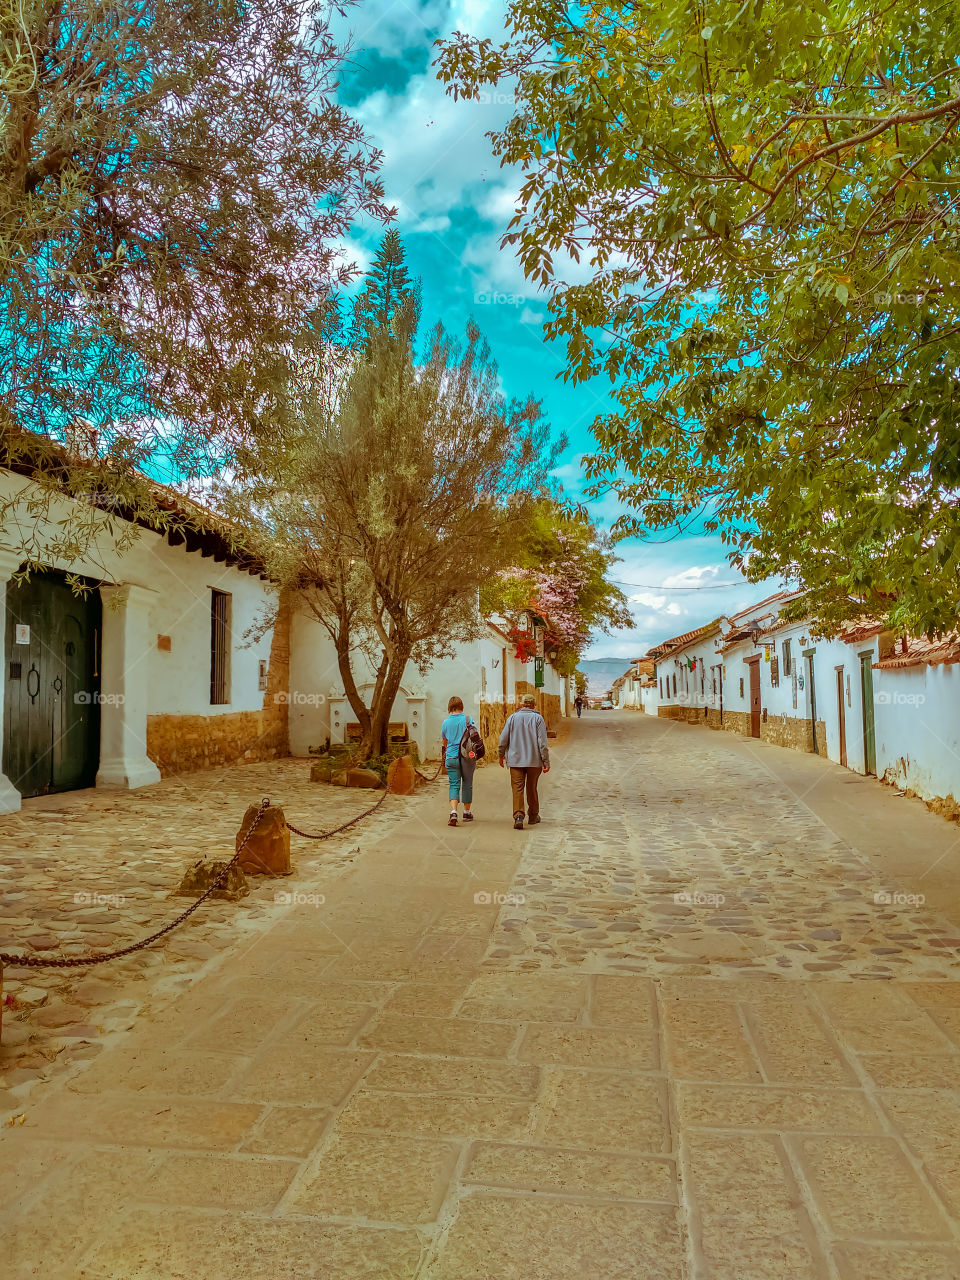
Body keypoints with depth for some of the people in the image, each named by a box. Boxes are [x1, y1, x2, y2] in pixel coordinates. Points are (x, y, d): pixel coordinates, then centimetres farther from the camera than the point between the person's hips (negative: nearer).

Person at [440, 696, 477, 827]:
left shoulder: (445, 722, 3)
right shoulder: (468, 719, -4)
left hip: (451, 757, 1)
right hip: (467, 757, -1)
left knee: (454, 785, 0)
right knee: (467, 785, 11)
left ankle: (453, 812, -18)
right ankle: (467, 813, 22)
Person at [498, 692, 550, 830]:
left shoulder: (513, 718, 3)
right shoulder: (538, 718, -3)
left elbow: (503, 739, 3)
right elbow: (542, 742, -8)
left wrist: (501, 755, 17)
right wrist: (546, 762, -5)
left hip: (515, 760, 0)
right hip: (534, 760, 0)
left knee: (517, 789, -2)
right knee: (532, 788, 13)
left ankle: (518, 816, -18)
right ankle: (533, 815, 26)